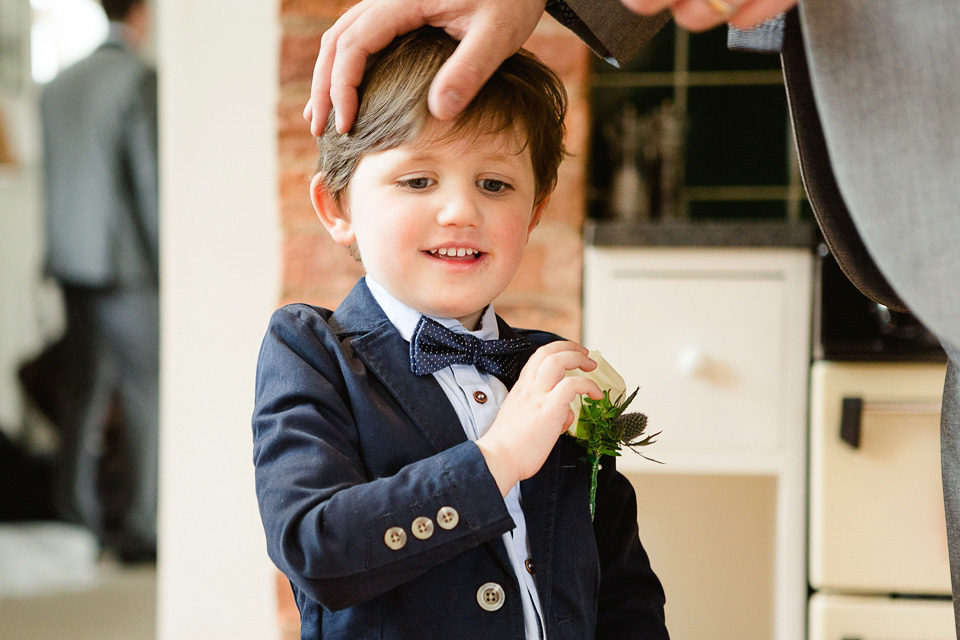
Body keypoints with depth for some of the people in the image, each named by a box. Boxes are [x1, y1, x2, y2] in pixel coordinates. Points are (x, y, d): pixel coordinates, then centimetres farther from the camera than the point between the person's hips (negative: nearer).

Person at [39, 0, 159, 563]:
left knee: (88, 392, 13)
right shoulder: (140, 81, -13)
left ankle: (81, 510, 15)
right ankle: (141, 528, 0)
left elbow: (54, 179, 12)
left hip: (75, 265, 7)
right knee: (148, 396, -1)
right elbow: (150, 180, -16)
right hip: (128, 265, -7)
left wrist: (64, 255, 18)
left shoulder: (60, 85, 9)